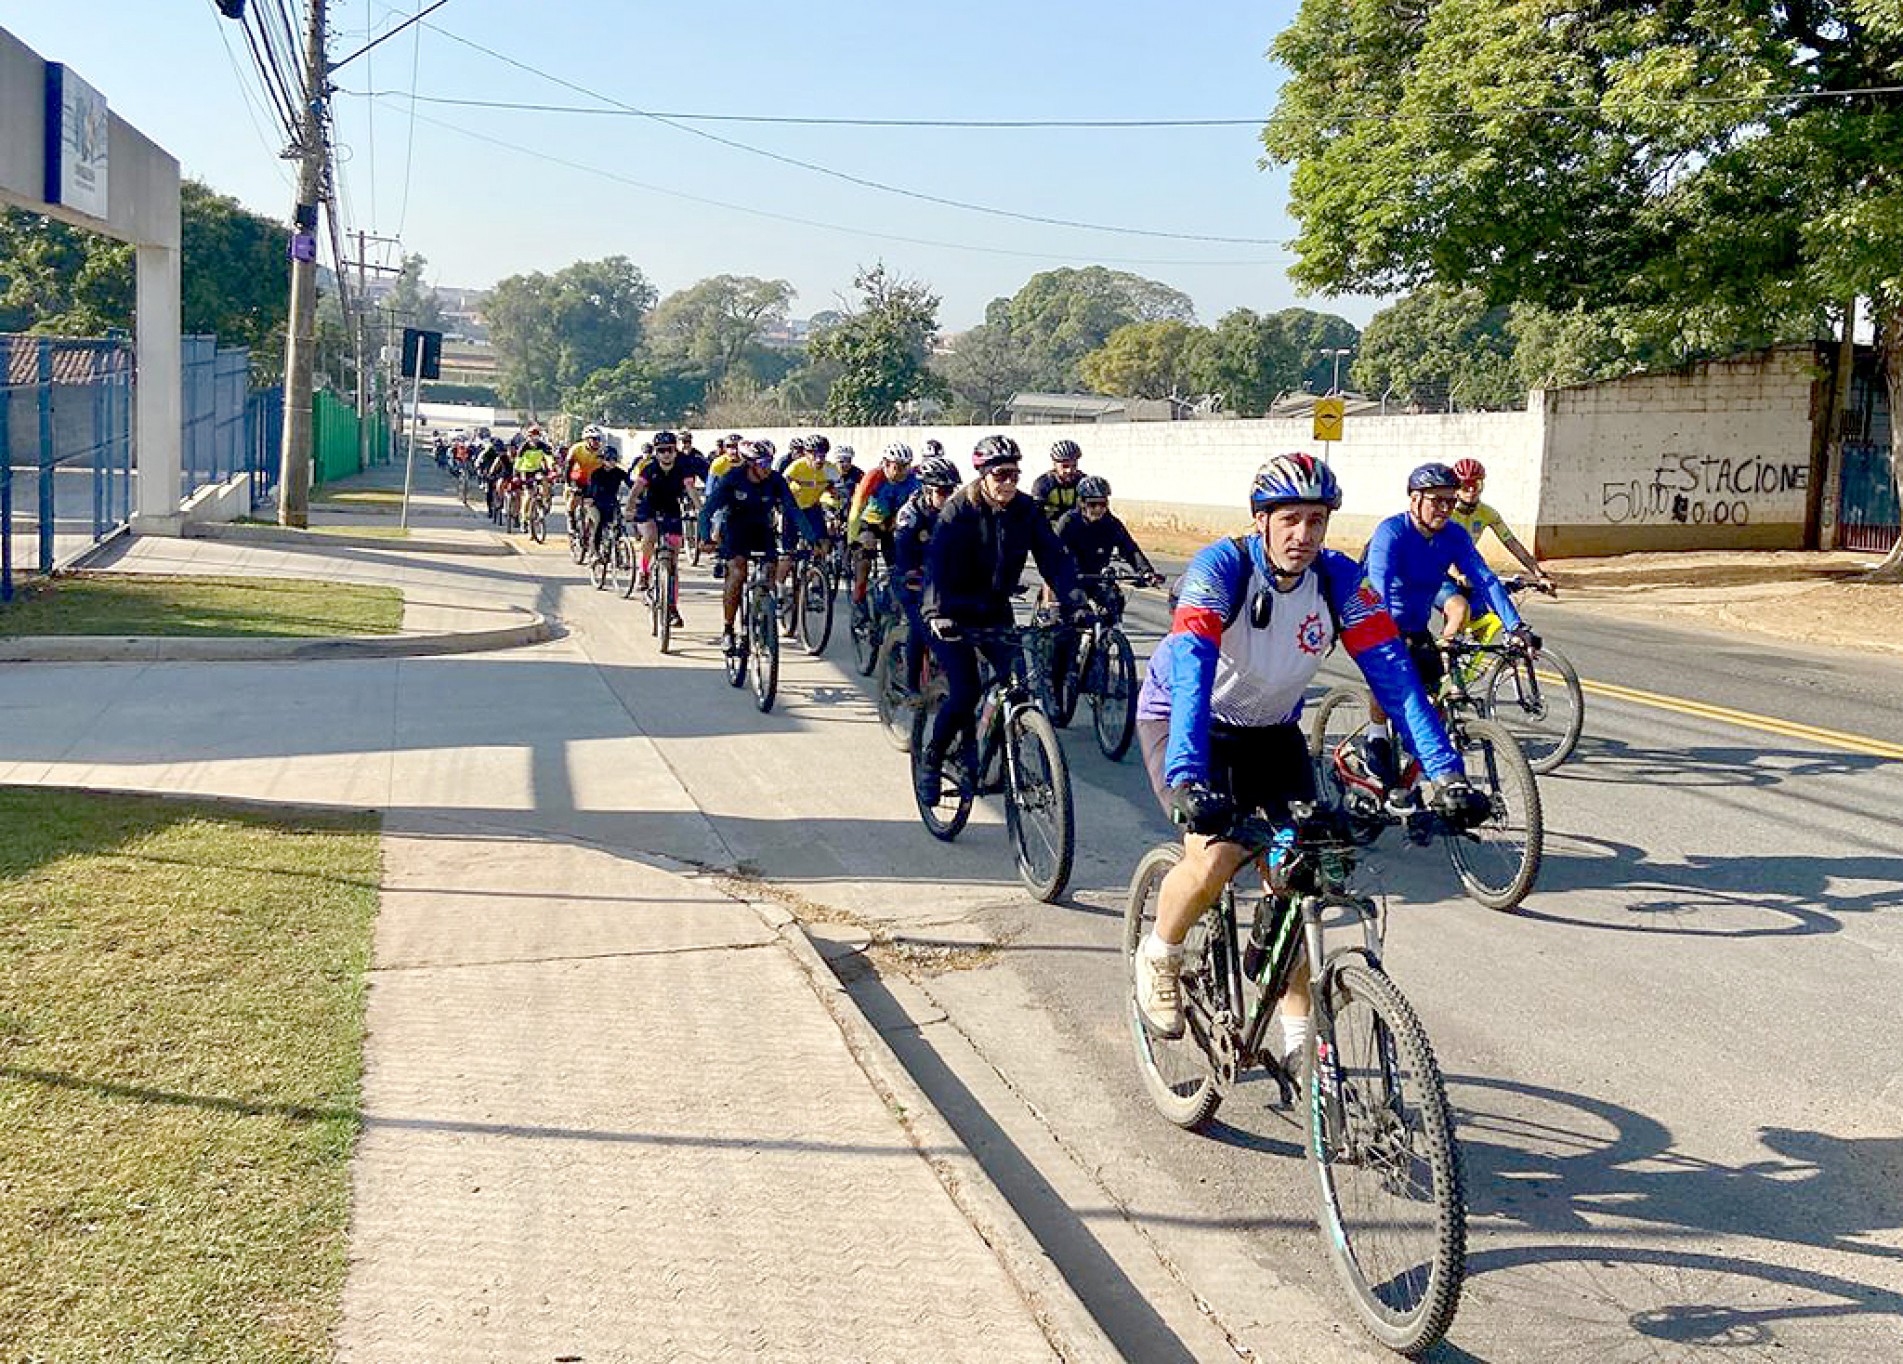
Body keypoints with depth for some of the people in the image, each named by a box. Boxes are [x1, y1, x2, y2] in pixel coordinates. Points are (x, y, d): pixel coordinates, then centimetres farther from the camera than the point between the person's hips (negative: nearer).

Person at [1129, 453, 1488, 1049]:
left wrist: (1445, 774, -33)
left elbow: (1394, 675, -22)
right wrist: (1187, 778, -54)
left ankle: (1298, 1035, 8)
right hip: (1181, 720, -4)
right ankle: (1158, 957, 6)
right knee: (1215, 858, -25)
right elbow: (1191, 672, -40)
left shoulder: (1341, 579, -17)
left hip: (1270, 731, 4)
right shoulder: (1220, 568, -28)